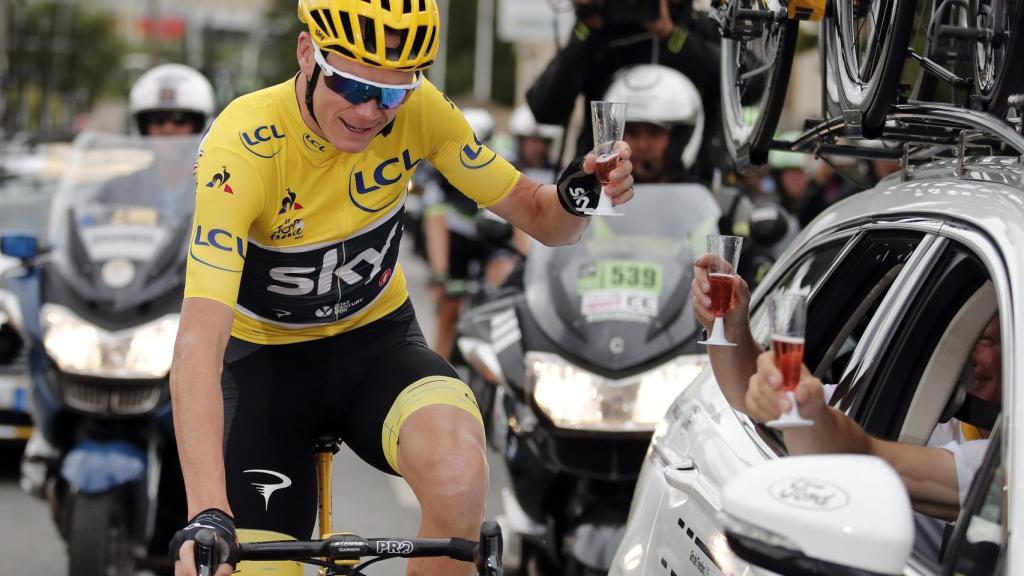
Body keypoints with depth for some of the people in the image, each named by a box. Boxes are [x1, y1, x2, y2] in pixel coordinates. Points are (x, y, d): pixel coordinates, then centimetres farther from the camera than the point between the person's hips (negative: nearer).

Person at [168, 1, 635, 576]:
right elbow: (200, 340, -38)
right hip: (266, 356, -1)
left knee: (459, 474, -32)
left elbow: (536, 215, -5)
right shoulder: (243, 146, -29)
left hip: (377, 340, 2)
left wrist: (576, 196, -31)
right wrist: (207, 514, -50)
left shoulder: (418, 109, -17)